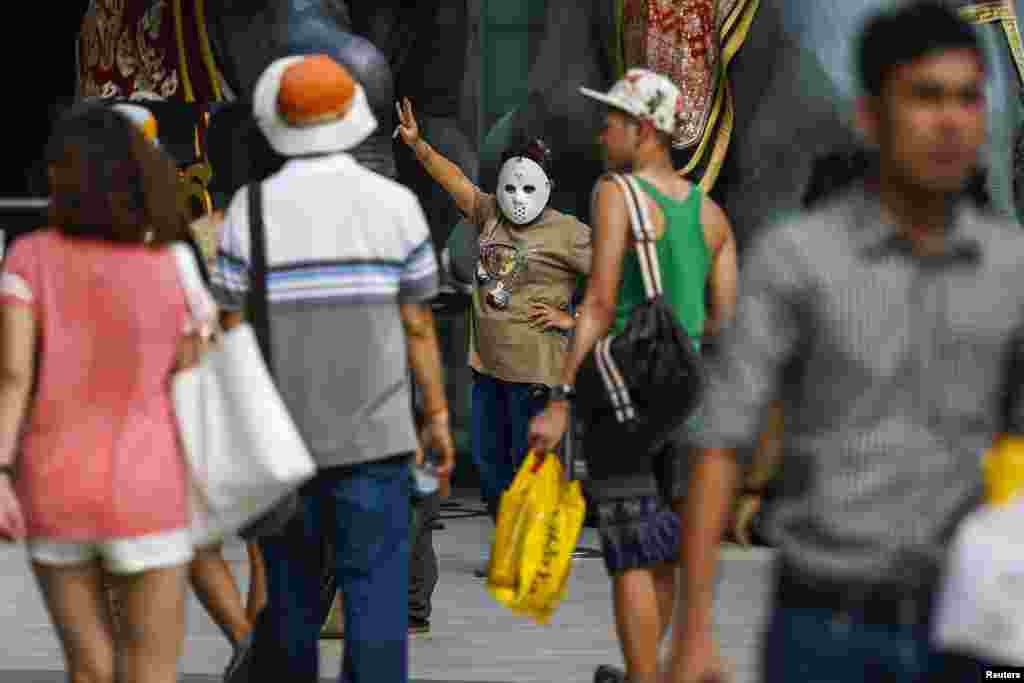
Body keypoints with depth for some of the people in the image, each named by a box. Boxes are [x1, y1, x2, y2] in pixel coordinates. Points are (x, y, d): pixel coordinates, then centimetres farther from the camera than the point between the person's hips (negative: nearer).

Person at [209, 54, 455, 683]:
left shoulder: (251, 209, -4)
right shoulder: (395, 205, -4)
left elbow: (234, 332, -2)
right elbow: (418, 325, -1)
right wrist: (438, 416, 8)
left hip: (282, 436, 1)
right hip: (373, 437, -1)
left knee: (290, 591, 12)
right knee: (375, 587, -1)